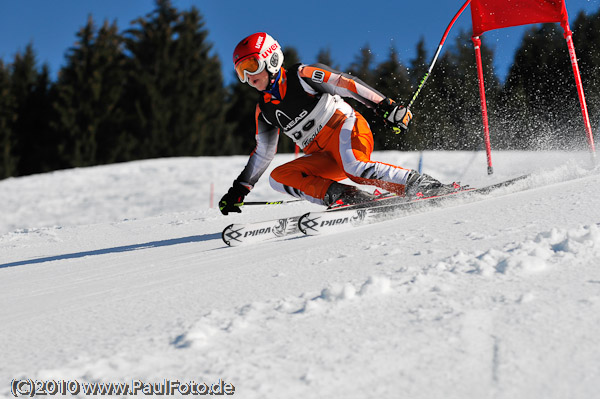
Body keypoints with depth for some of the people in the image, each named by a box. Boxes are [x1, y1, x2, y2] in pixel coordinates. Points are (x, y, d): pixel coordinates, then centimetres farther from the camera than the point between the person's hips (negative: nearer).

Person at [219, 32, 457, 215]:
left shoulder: (302, 76, -5)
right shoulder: (264, 110, 14)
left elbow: (347, 85, -9)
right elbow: (263, 153, 22)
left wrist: (386, 107, -18)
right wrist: (239, 190, 18)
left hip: (346, 128, -6)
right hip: (323, 158, 7)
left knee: (351, 165, -39)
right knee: (278, 177, -15)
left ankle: (425, 186, -32)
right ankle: (346, 197, -26)